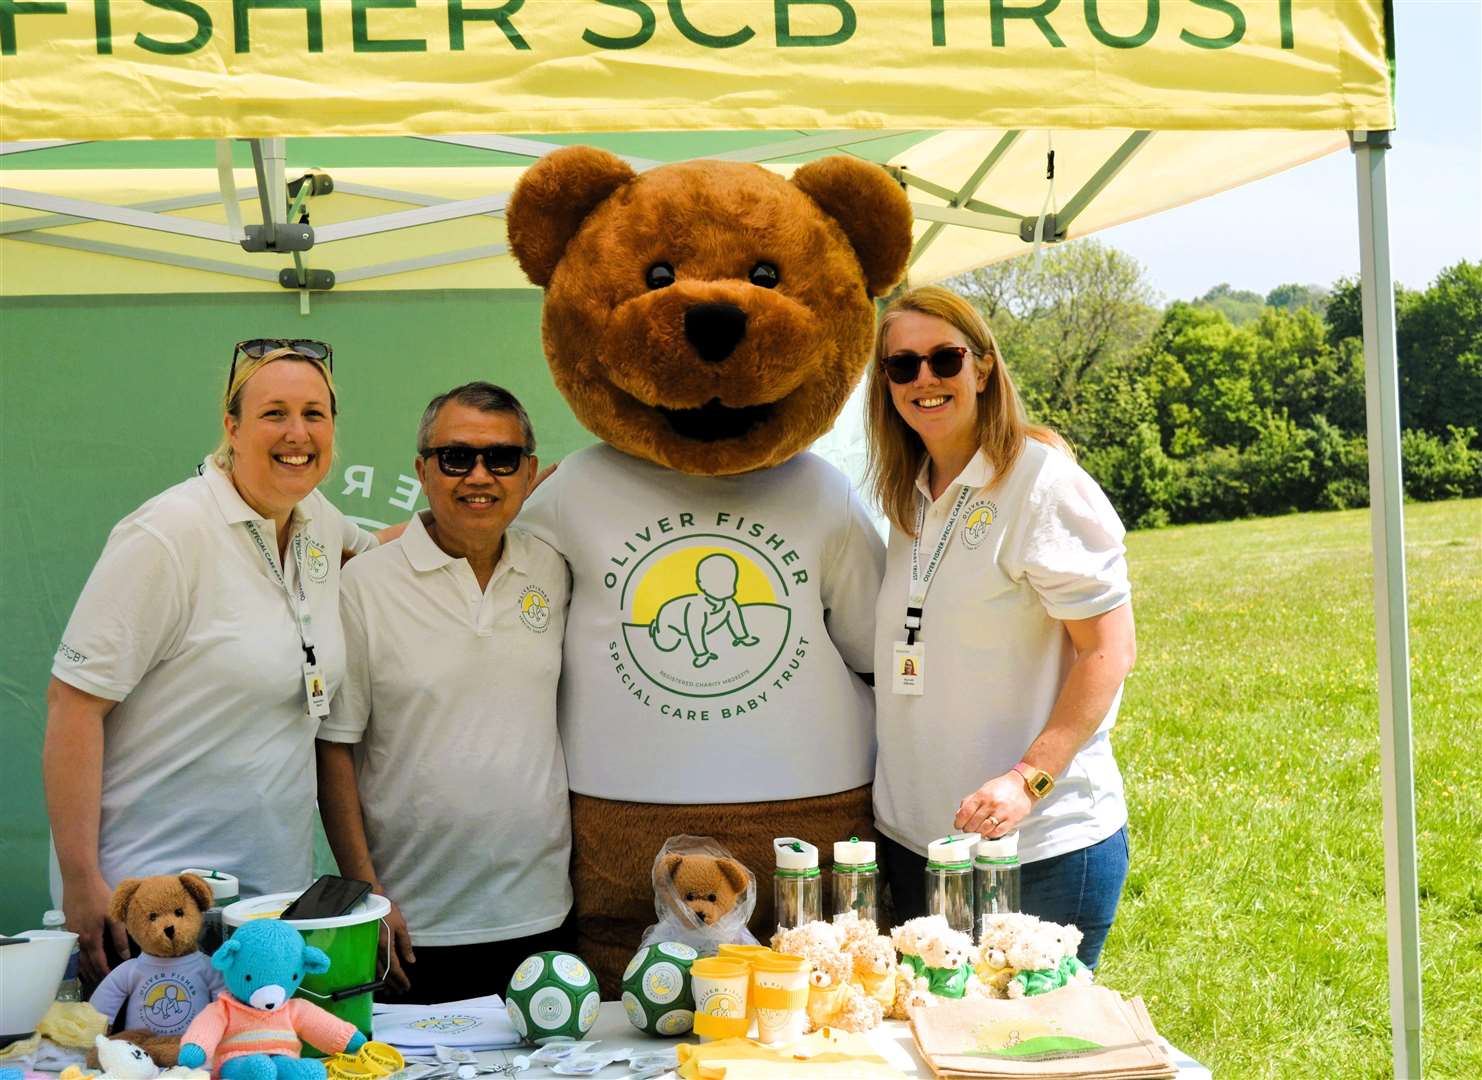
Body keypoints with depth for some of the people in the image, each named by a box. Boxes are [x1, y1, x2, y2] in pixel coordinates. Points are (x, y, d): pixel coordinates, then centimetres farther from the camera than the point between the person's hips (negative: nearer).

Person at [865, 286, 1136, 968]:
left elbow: (1109, 651, -14)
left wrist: (1028, 779, -23)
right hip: (914, 836, 7)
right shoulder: (909, 496, 11)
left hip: (1042, 847, -7)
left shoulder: (1042, 481, -11)